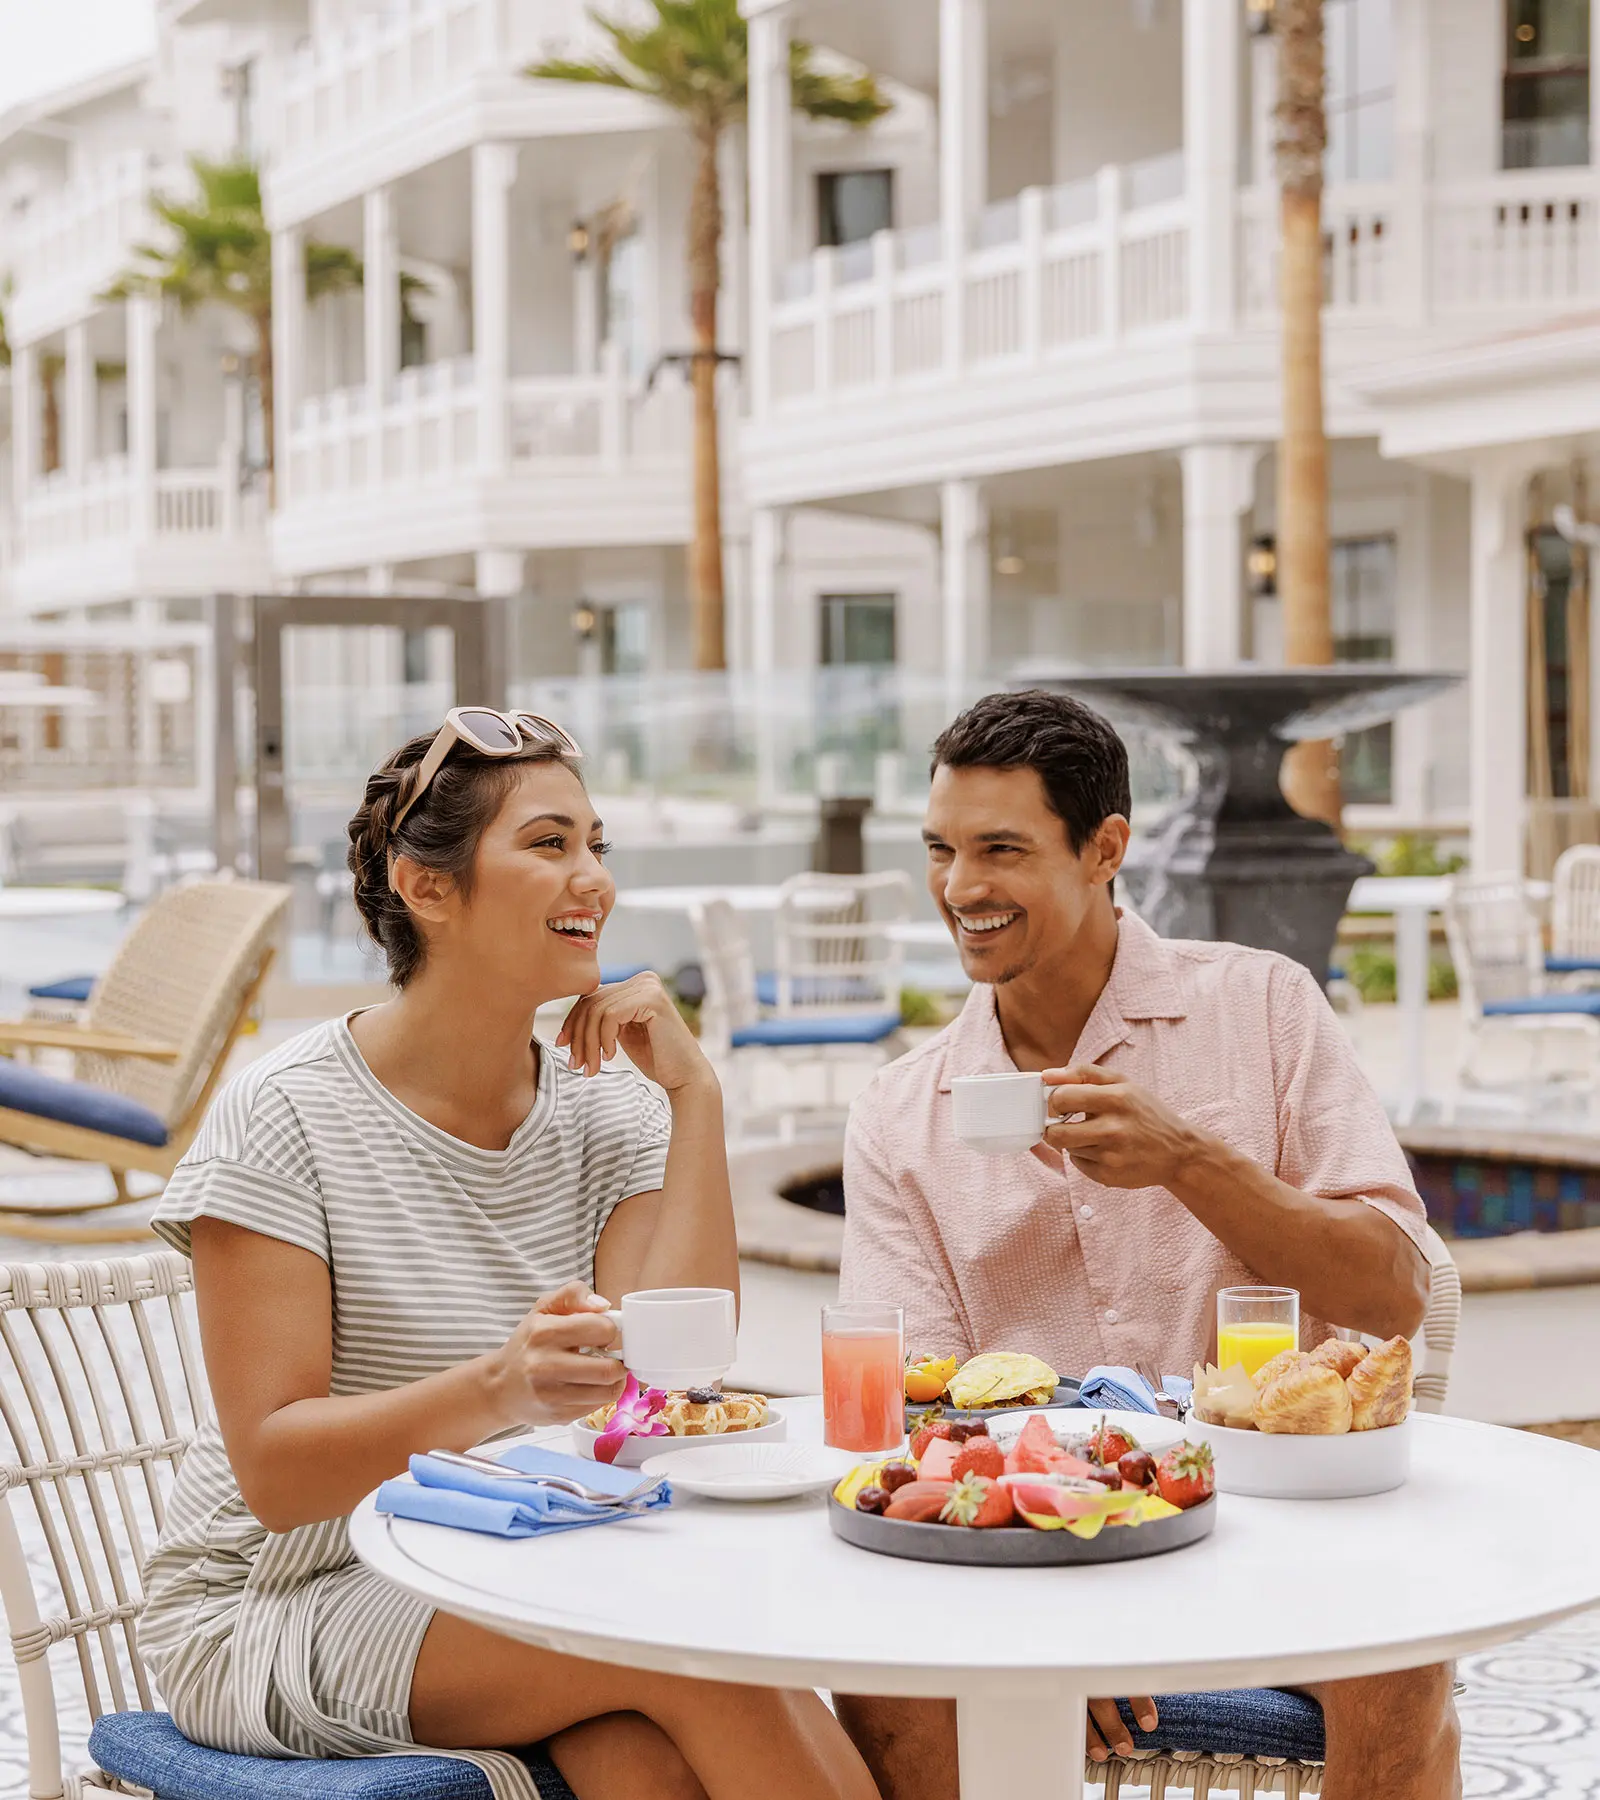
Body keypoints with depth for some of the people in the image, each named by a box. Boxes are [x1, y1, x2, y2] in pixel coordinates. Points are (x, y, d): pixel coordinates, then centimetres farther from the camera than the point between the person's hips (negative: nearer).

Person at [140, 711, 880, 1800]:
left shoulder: (612, 1113, 4)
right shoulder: (285, 1118, -10)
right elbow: (273, 1475, -17)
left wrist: (696, 1095, -11)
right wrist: (495, 1393, -34)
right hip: (285, 1612, -4)